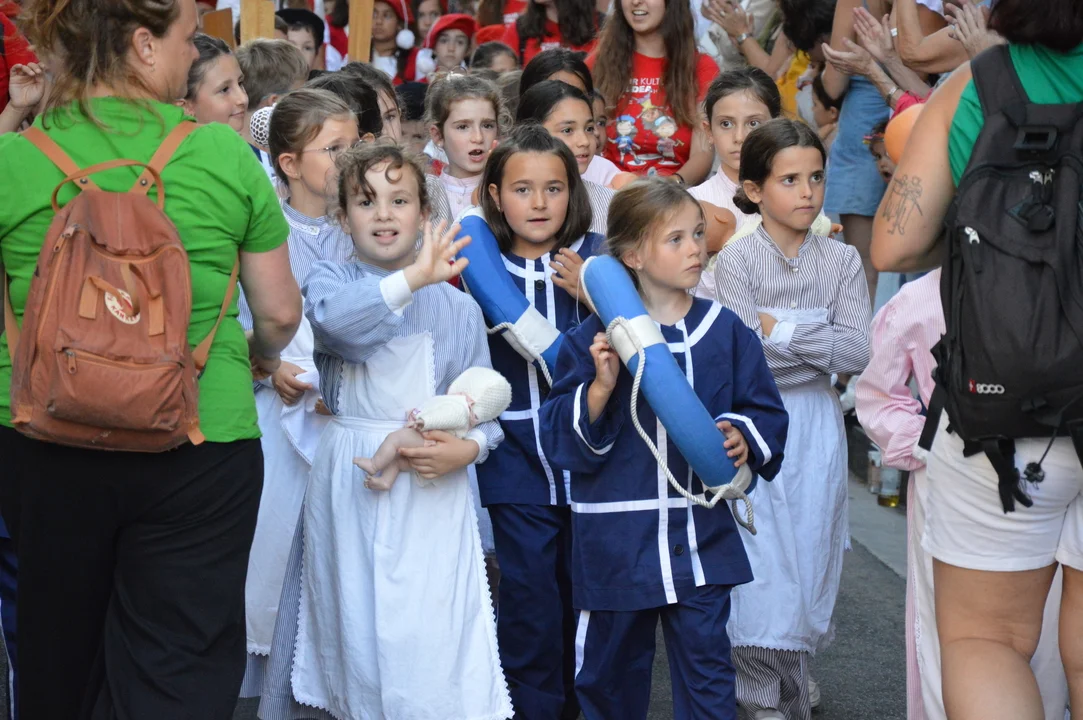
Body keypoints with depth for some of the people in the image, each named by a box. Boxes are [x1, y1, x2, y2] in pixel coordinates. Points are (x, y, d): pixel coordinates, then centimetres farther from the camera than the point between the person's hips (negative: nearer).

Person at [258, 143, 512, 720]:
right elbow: (335, 318, -22)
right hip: (349, 483, 0)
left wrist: (467, 448, -14)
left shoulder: (457, 307, 8)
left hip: (432, 492, 1)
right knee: (350, 617, 4)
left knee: (429, 632, -4)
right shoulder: (329, 281, 3)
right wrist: (413, 279, -30)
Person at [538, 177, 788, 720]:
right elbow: (559, 441, -5)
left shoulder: (724, 331, 3)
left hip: (701, 537, 1)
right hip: (616, 541, -1)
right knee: (611, 667, 14)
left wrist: (742, 438, -12)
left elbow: (765, 413, 9)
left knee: (706, 664, 3)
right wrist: (601, 387, -20)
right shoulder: (594, 339, -4)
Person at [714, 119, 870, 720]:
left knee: (810, 551, 8)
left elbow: (858, 353, -10)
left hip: (818, 425, 3)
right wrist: (823, 344, -14)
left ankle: (796, 666, 30)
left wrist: (782, 329, -18)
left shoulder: (841, 260, 2)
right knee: (761, 561, -1)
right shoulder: (738, 258, -7)